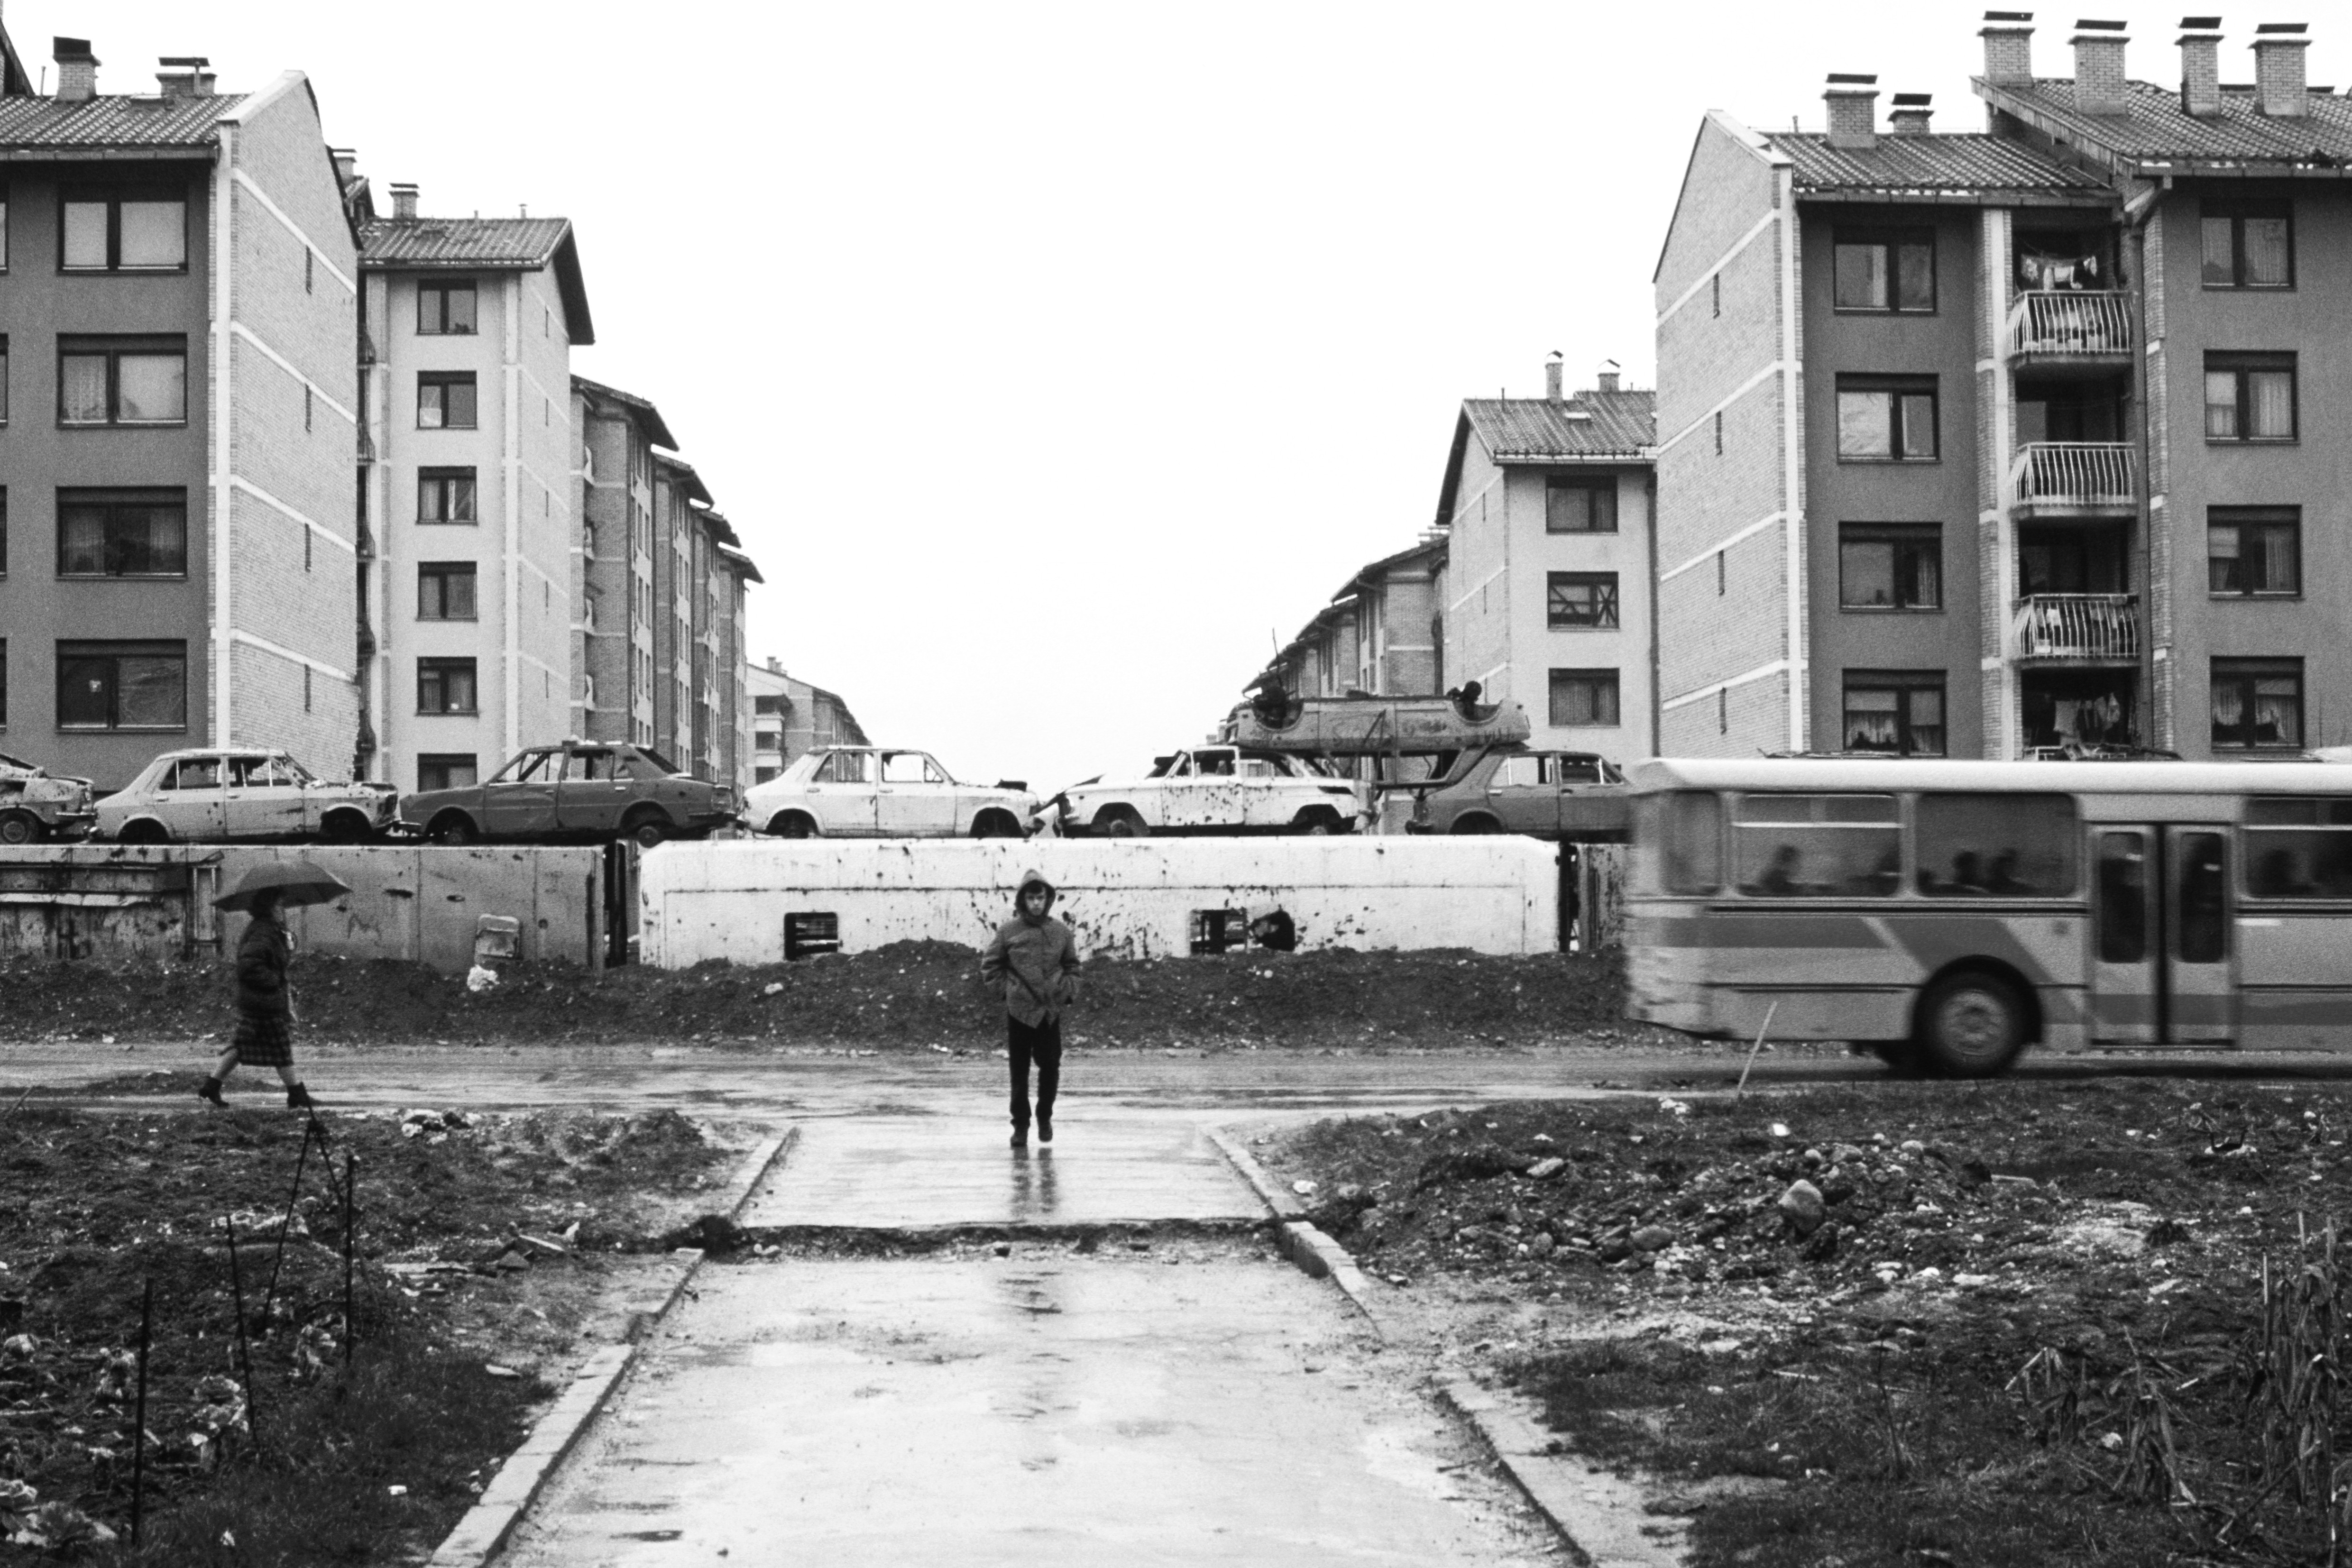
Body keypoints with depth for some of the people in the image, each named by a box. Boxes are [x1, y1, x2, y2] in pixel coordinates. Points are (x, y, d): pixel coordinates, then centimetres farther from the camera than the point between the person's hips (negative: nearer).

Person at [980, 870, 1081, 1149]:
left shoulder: (1060, 931, 3)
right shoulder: (1009, 931, -3)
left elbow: (1071, 965, 16)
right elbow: (990, 966, 5)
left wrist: (1069, 990, 3)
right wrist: (1009, 987, -2)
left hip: (1051, 1011, 1)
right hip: (1019, 1011, -1)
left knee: (1050, 1065, 0)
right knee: (1019, 1071, 3)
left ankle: (1044, 1117, 22)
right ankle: (1020, 1126, 13)